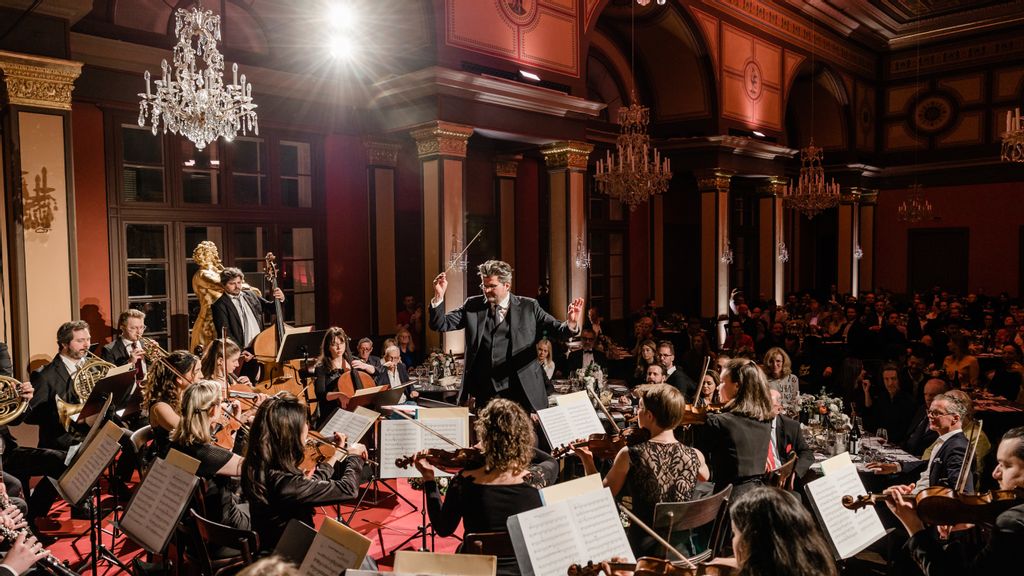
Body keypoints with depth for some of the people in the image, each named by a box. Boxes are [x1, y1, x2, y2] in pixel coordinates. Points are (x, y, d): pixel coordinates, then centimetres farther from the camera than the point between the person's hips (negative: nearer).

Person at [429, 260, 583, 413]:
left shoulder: (528, 306, 4)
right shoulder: (472, 305, 7)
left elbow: (556, 329, -1)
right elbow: (441, 325, 5)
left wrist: (570, 325, -24)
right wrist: (439, 296, -11)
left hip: (521, 390, -1)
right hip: (481, 391, 2)